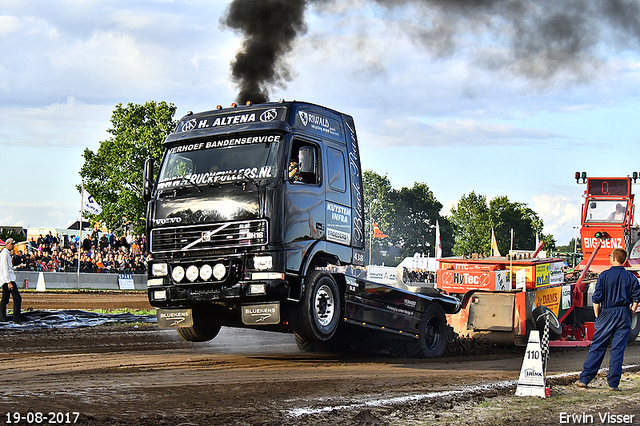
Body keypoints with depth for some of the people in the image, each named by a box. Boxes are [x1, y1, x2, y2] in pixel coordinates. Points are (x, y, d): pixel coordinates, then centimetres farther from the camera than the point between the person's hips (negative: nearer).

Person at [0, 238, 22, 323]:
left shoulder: (7, 253, 20)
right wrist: (9, 282, -21)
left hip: (7, 279, 11)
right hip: (8, 279, -11)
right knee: (17, 297, -13)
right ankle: (16, 318, -16)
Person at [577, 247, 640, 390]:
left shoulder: (604, 275, -4)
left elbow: (596, 298, -6)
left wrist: (597, 315, 5)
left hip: (607, 314, -1)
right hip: (624, 315, 2)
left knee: (597, 347, 4)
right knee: (618, 349, 4)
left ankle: (584, 378, 5)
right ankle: (613, 382, 3)